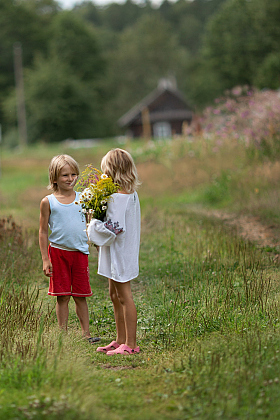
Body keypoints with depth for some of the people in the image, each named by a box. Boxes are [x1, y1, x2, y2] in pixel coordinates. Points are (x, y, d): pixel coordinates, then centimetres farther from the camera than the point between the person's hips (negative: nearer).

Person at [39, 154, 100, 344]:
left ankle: (86, 333, 13)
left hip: (80, 252, 2)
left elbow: (90, 225, 16)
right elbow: (43, 232, 1)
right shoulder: (48, 202, -2)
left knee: (81, 296, 7)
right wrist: (45, 259, -3)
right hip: (58, 252, -2)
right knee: (62, 296, 2)